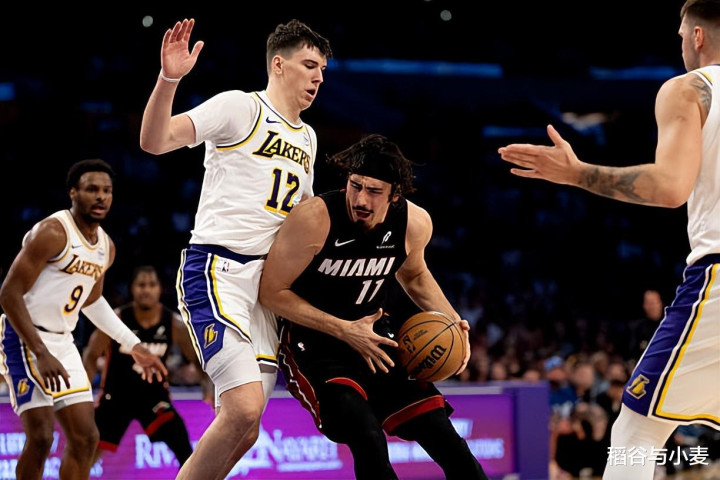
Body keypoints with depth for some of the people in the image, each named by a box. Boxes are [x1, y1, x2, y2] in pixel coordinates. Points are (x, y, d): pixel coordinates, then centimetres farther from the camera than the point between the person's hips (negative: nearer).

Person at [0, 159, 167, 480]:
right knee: (40, 437, -16)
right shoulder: (52, 233, -18)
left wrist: (133, 345, 21)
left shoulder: (106, 247, 8)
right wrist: (41, 355, -26)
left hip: (63, 342, 8)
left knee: (85, 438, 6)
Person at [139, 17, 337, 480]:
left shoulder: (307, 138, 22)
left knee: (244, 434, 3)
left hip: (268, 283, 8)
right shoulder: (241, 107, -2)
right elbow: (155, 141, -15)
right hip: (218, 271, -8)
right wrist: (169, 80, -30)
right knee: (245, 407, -23)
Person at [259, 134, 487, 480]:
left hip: (375, 333, 5)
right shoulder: (315, 218, -26)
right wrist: (344, 331, -24)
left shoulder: (414, 223, -9)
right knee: (367, 439, -29)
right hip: (315, 341, -5)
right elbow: (271, 292, -18)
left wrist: (450, 319, -3)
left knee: (447, 442, 0)